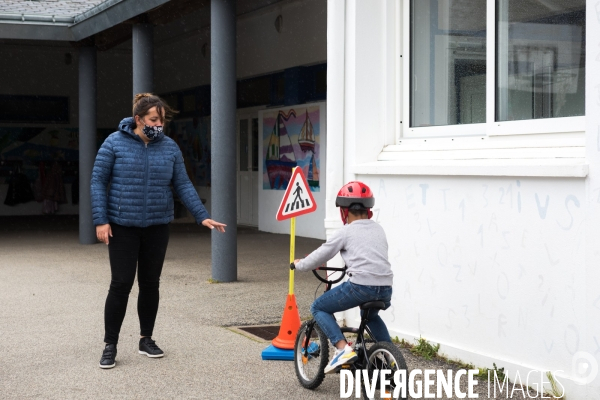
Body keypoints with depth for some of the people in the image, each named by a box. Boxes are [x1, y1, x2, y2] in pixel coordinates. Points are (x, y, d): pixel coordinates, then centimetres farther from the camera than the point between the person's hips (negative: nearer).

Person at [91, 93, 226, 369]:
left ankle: (146, 339, 25)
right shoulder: (115, 143, -7)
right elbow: (98, 181, -5)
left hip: (158, 227, 3)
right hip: (122, 227, -3)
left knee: (150, 284, 10)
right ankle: (110, 345, 8)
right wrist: (100, 220, -12)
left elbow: (183, 185, 3)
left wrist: (202, 216, -6)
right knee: (121, 284, -4)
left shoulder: (170, 147, 2)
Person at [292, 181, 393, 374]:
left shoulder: (346, 232, 5)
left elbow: (321, 255, 10)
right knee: (371, 315, 39)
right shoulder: (378, 230, 20)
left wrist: (299, 264, 28)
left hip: (360, 286, -6)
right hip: (385, 289, 6)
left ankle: (342, 348, -6)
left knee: (319, 308, 13)